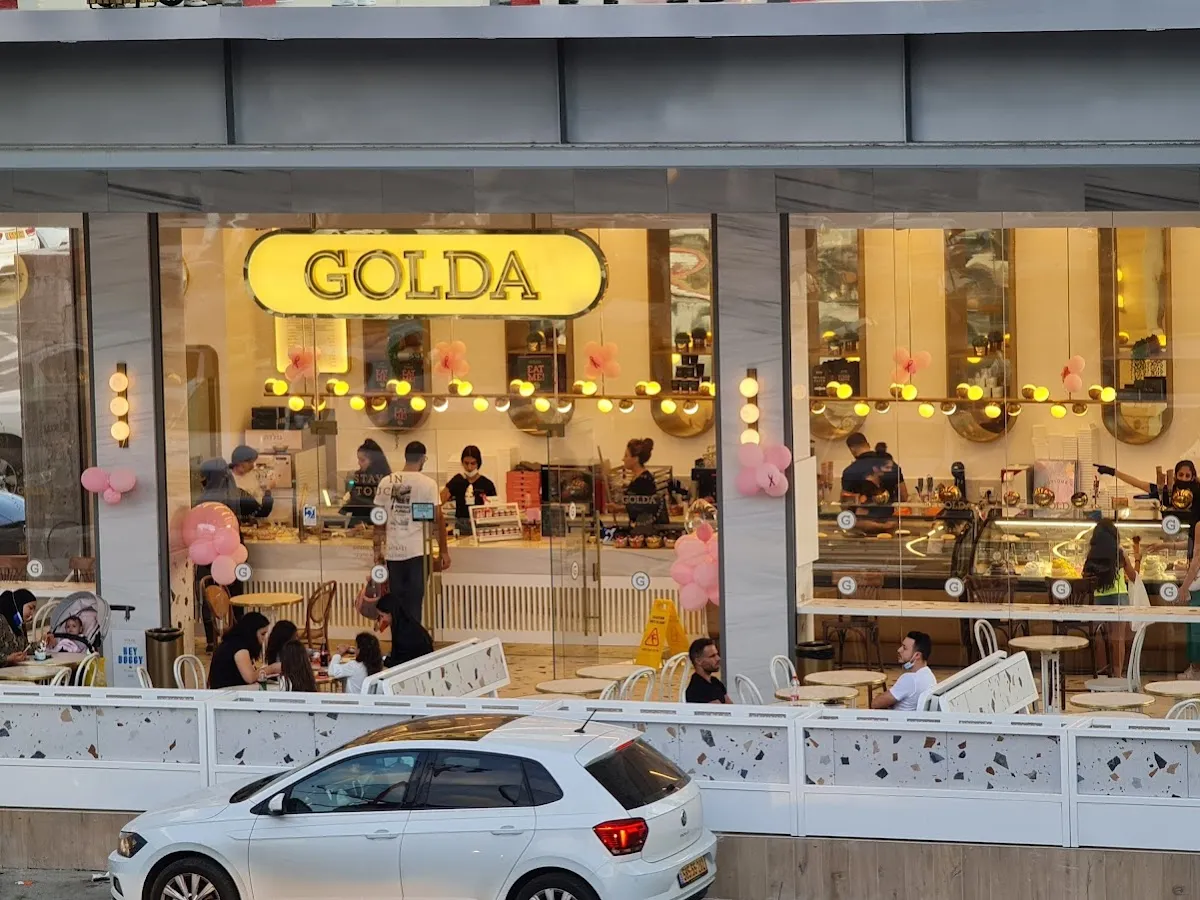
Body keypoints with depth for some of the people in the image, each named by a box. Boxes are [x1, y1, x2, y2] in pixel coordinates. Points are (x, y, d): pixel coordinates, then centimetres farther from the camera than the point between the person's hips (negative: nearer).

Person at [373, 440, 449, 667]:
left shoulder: (386, 483, 4)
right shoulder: (427, 484, -5)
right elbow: (437, 519, -4)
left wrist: (378, 549, 16)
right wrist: (443, 551, 4)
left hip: (393, 552, 3)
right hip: (417, 553, -3)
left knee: (396, 605, 9)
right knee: (413, 606, 1)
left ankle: (397, 653, 11)